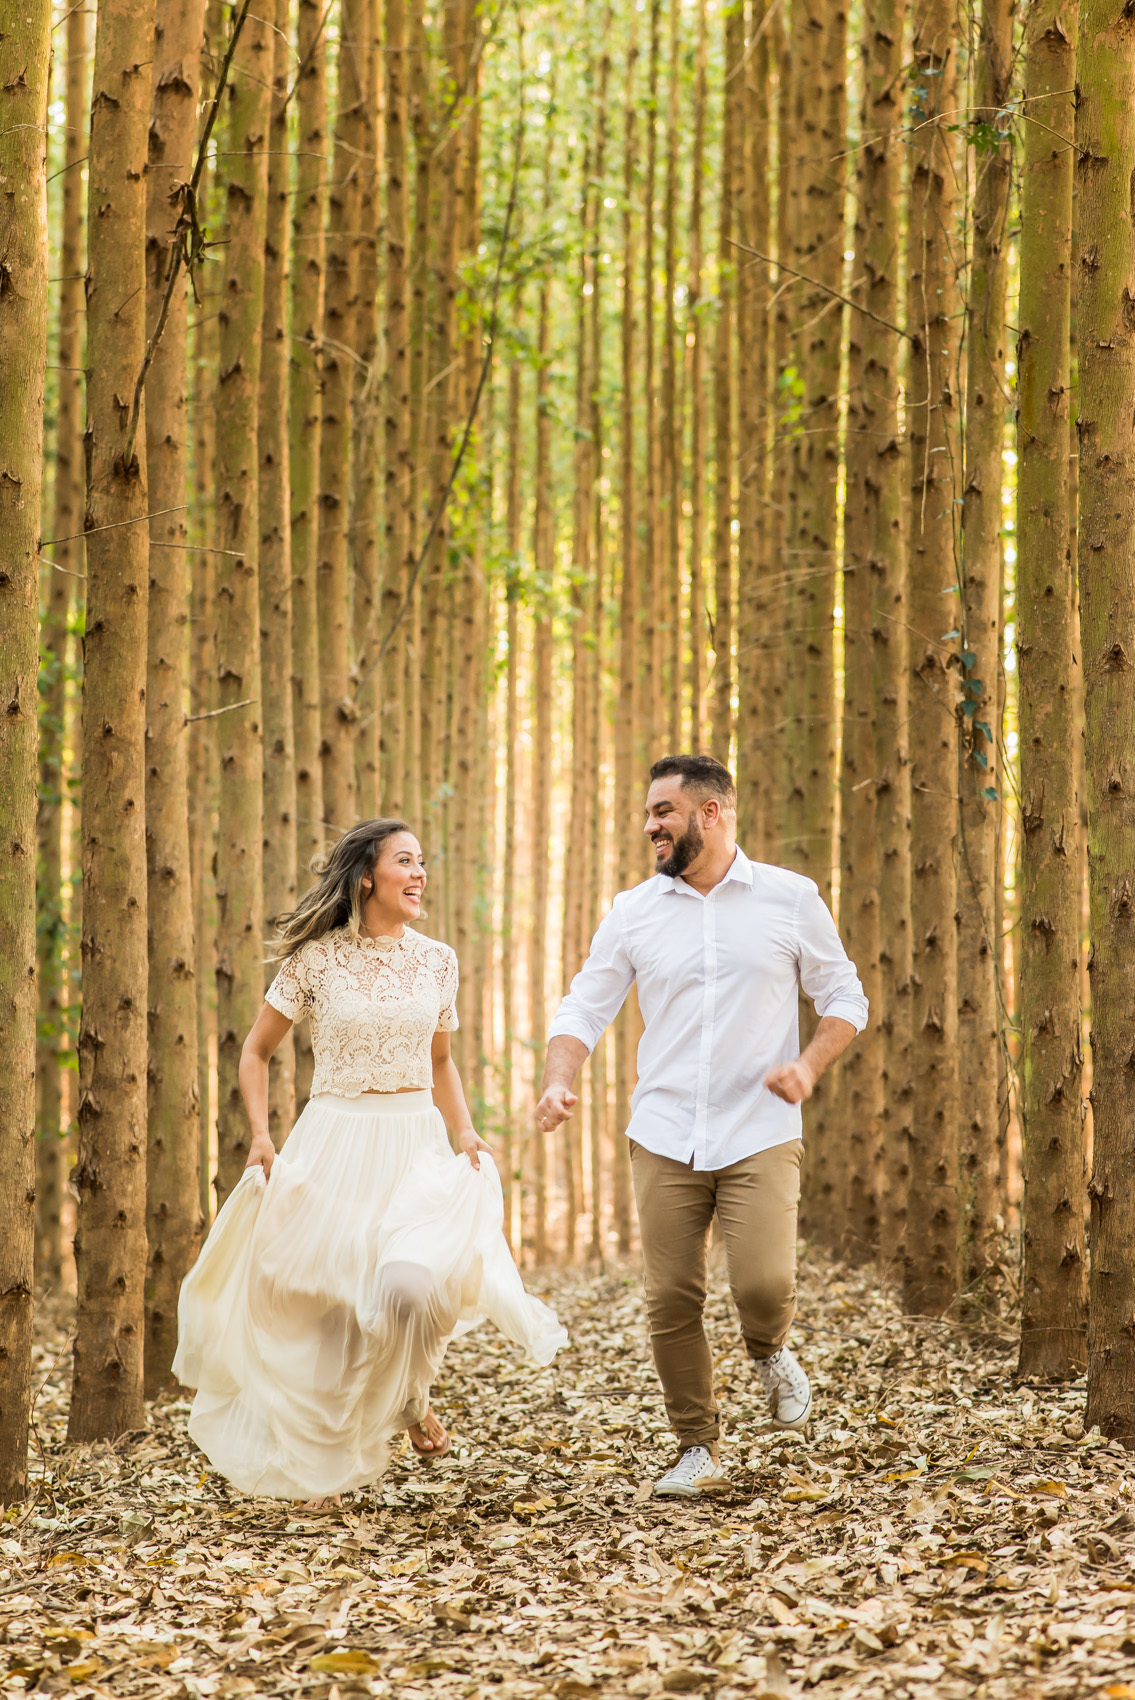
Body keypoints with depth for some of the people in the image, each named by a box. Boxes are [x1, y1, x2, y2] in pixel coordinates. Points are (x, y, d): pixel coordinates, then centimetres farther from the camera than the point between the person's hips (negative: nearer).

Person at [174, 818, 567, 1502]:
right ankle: (320, 1466, 23)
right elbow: (256, 1052, 6)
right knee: (324, 1312, 2)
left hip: (419, 1146, 1)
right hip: (335, 1144, -1)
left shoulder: (437, 960, 7)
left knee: (412, 1285, -24)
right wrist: (261, 1136, -6)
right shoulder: (318, 957, -3)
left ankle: (410, 1394, 9)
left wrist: (466, 1133, 6)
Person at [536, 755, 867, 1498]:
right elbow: (585, 1006, 7)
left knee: (764, 1283, -18)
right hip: (665, 1138, 2)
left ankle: (771, 1353, 18)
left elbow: (845, 997, 8)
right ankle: (699, 1451, 17)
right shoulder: (634, 911, 6)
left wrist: (810, 1065, -10)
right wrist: (560, 1080, -12)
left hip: (760, 1136, -2)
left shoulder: (790, 899, 2)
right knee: (671, 1299, 0)